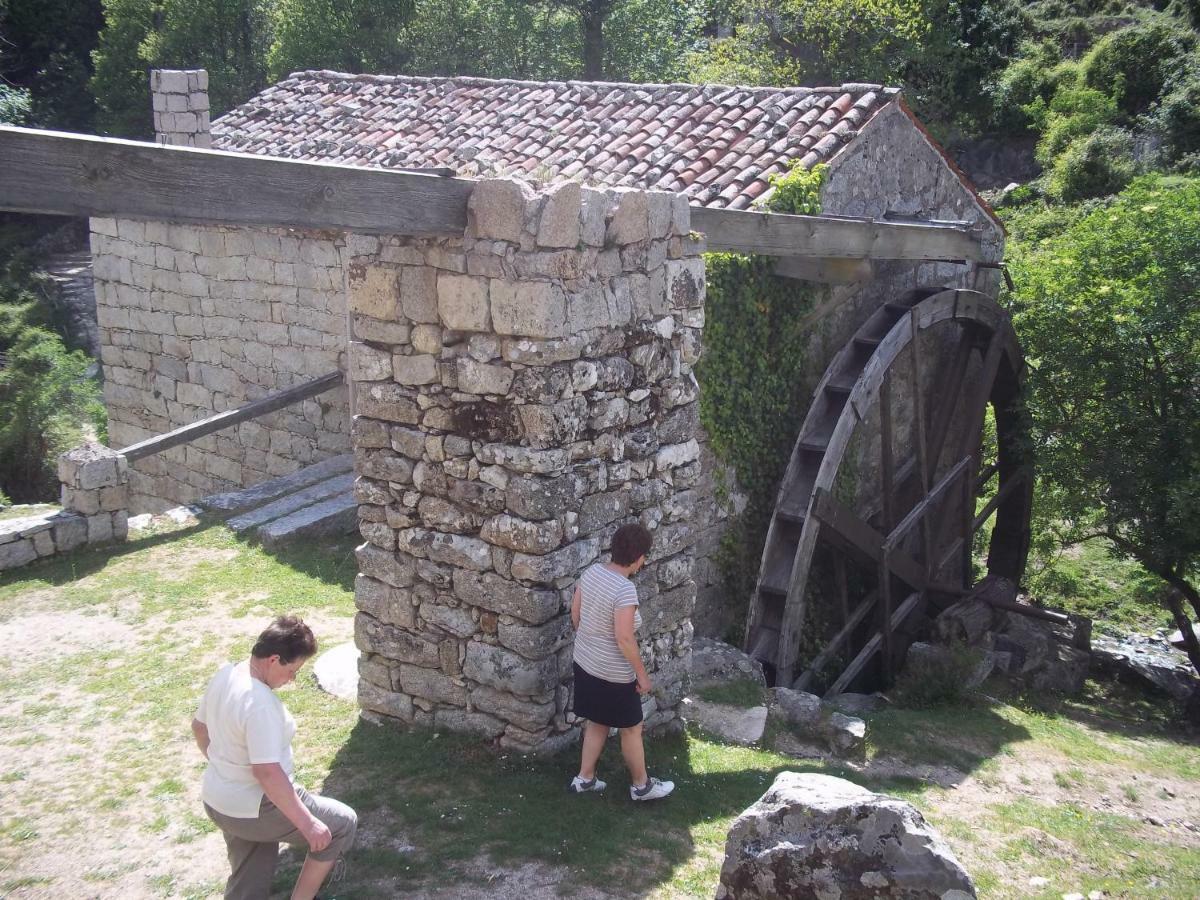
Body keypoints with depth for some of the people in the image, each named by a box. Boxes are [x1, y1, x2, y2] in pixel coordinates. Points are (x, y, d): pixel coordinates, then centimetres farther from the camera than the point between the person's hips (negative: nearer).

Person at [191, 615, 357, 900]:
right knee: (343, 823, 8)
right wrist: (307, 823, -27)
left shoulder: (225, 674, -2)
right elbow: (267, 772, -33)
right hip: (254, 810, -9)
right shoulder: (260, 703, -30)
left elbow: (199, 727, 14)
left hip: (217, 801, 9)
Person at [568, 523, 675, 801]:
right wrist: (641, 673, -15)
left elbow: (575, 613, 5)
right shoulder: (625, 590, -29)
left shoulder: (592, 571, -6)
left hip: (584, 662, 8)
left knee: (597, 723, 25)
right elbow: (624, 638, -27)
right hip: (613, 673, -8)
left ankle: (584, 778, 35)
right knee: (631, 728, 14)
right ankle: (641, 785, 31)